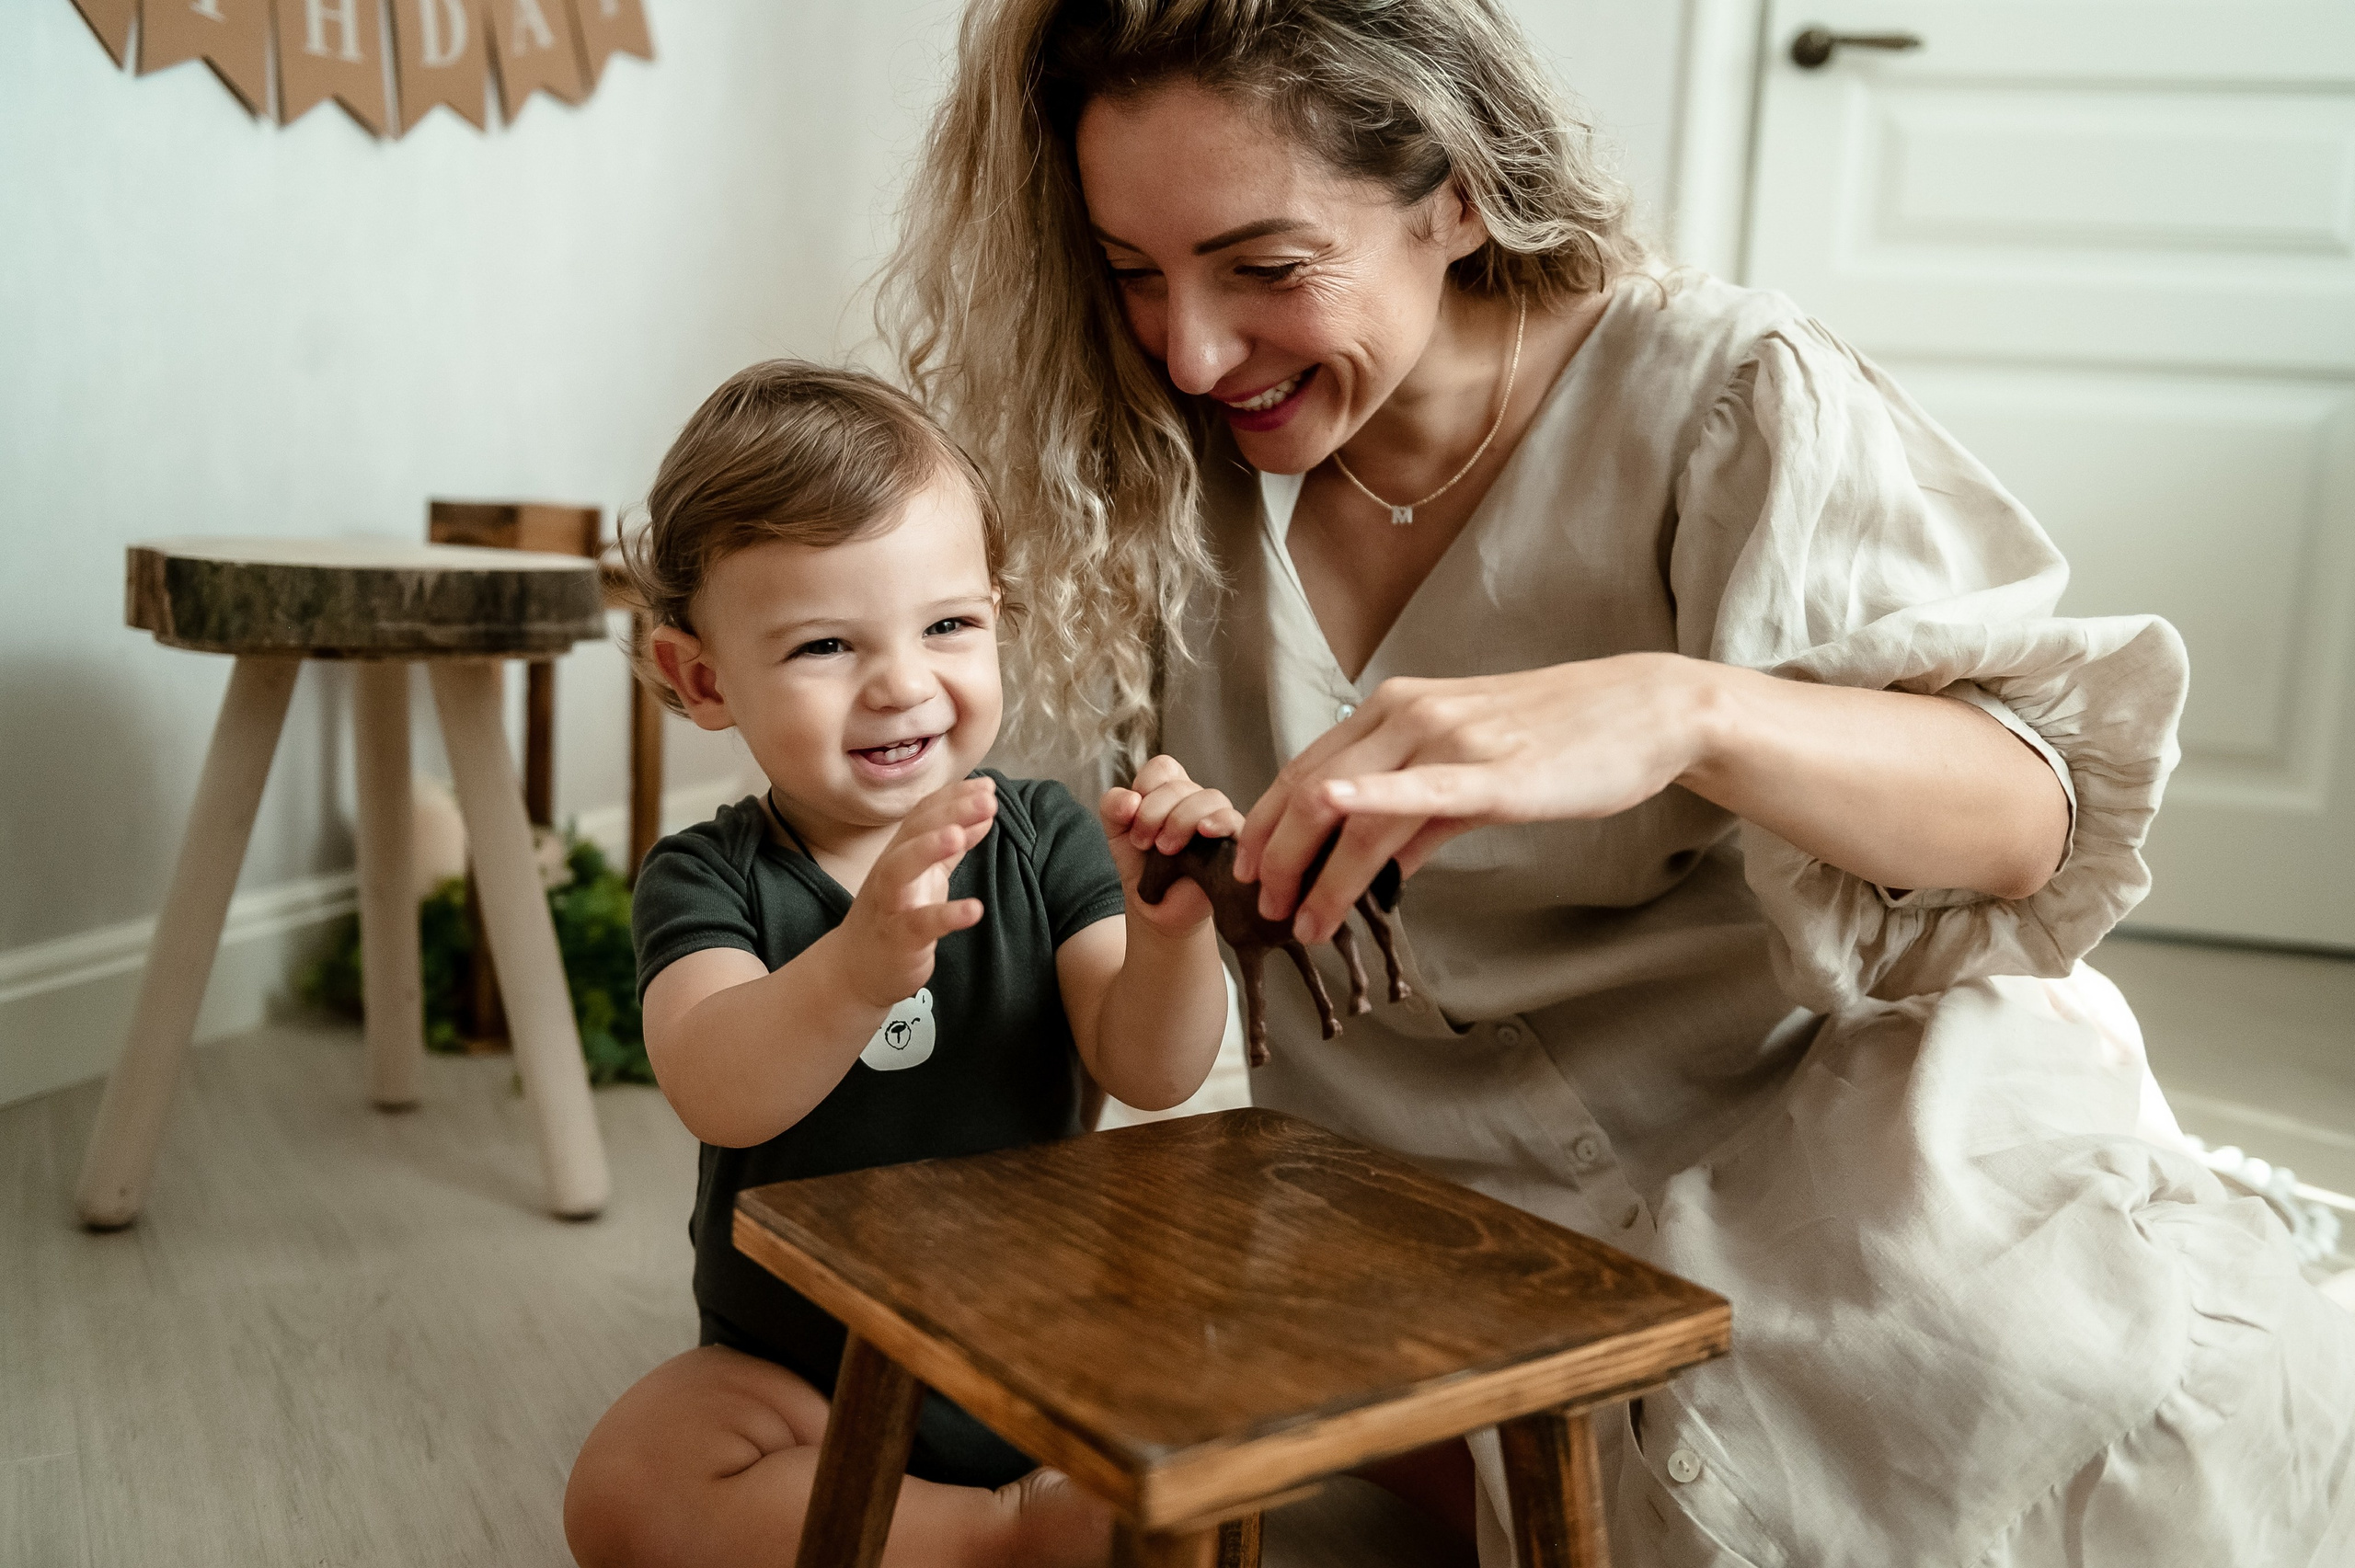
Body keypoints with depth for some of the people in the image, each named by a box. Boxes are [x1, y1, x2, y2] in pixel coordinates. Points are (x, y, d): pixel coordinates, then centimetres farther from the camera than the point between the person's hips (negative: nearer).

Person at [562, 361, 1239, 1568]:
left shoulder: (1045, 839, -7)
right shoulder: (706, 880, -12)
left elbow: (1149, 1072, -16)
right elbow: (716, 1096, -31)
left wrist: (1169, 933, -38)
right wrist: (861, 964, -51)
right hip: (796, 1370, 1)